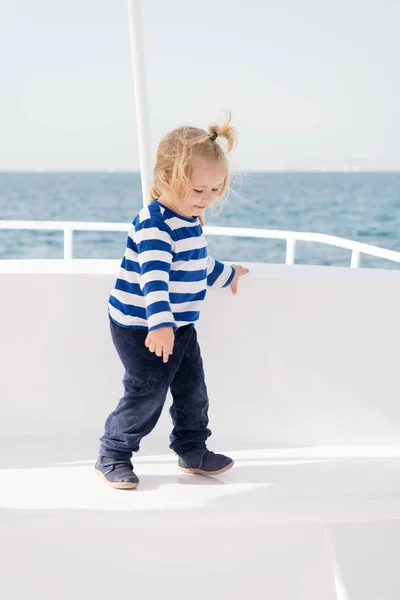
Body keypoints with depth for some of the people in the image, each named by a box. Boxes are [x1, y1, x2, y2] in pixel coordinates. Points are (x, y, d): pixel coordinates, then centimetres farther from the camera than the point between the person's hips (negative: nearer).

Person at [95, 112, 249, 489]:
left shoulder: (190, 221, 8)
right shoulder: (153, 225, -23)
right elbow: (154, 277, -35)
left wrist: (227, 274, 44)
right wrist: (159, 324, -45)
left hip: (181, 326, 9)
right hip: (141, 329, -9)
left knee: (192, 390, 13)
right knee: (147, 394, -4)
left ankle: (192, 451, 30)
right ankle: (112, 457, 12)